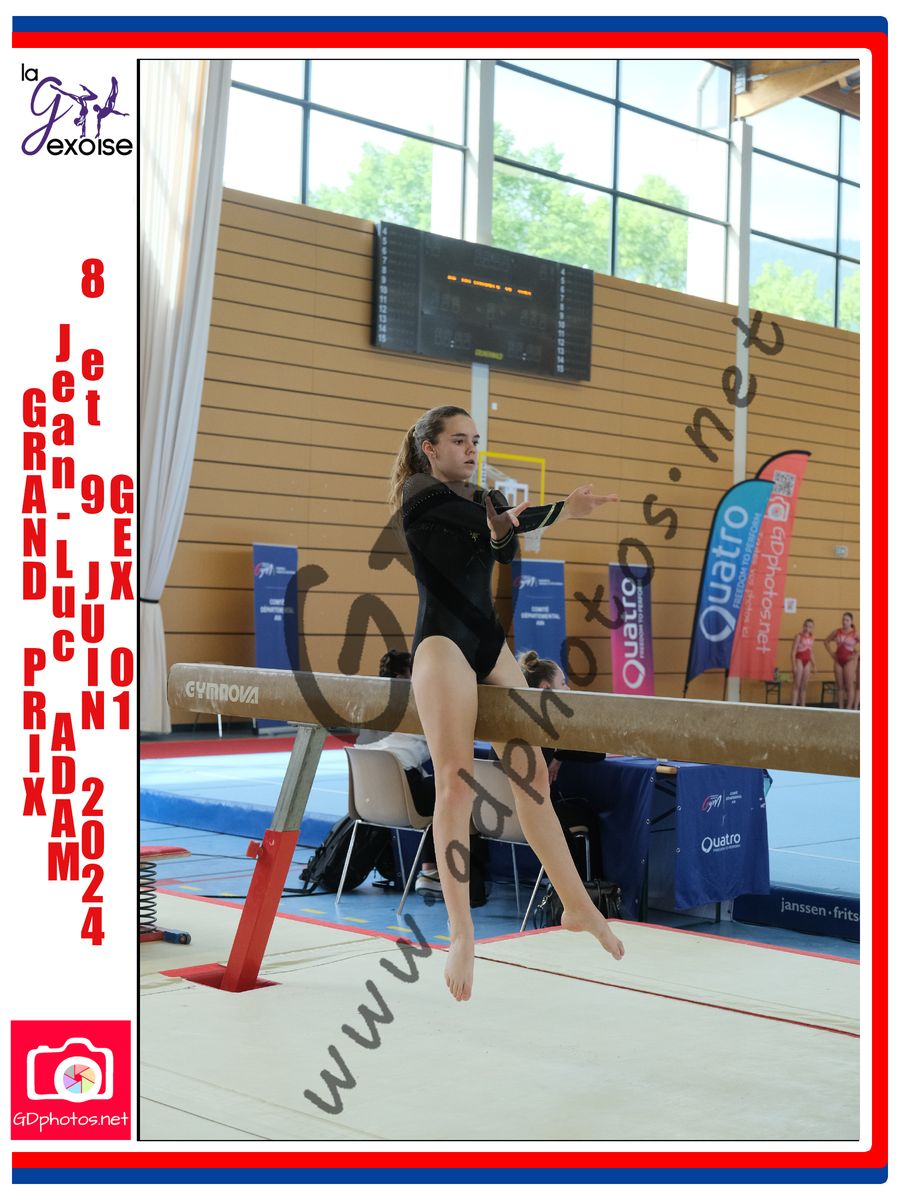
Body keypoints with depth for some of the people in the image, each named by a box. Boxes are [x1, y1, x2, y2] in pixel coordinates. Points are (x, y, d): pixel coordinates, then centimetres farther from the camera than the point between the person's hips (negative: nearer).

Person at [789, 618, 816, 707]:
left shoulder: (812, 638, 11)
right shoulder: (799, 636, -7)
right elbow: (793, 652, -10)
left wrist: (814, 666, 15)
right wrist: (793, 665, -16)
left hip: (807, 662, 6)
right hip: (799, 660, -6)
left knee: (804, 686, 8)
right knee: (797, 685, -8)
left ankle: (802, 706, 11)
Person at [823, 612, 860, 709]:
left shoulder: (855, 633, -6)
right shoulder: (836, 632, 6)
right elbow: (826, 641, 17)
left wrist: (856, 654, -12)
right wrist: (831, 652, 8)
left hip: (849, 660, -4)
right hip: (838, 660, 4)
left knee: (850, 686, -4)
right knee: (840, 686, 8)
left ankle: (849, 708, -3)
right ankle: (840, 708, 12)